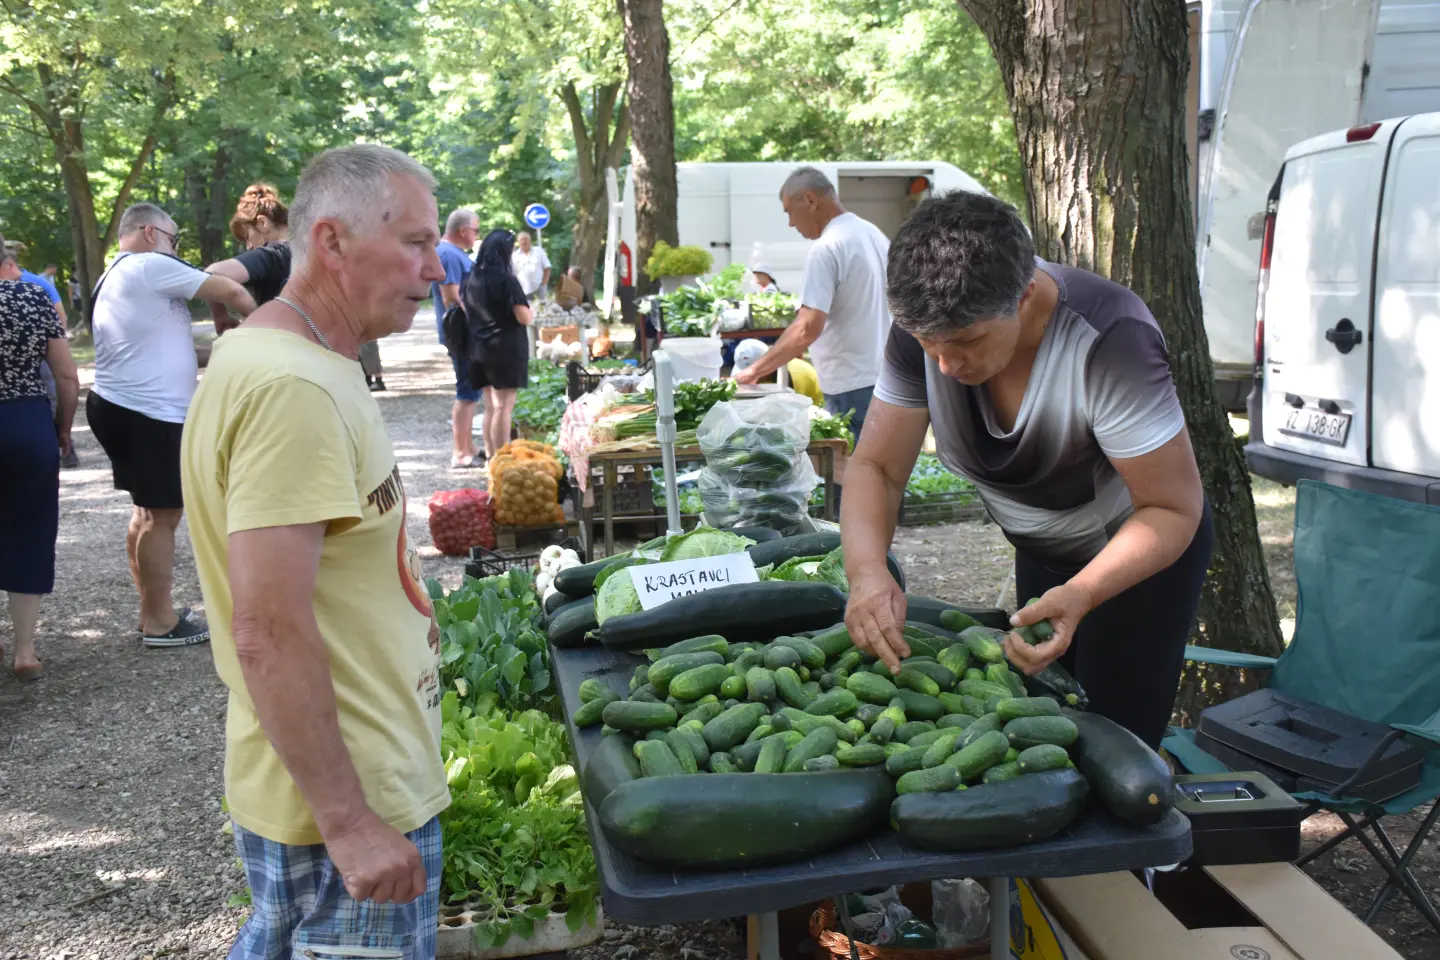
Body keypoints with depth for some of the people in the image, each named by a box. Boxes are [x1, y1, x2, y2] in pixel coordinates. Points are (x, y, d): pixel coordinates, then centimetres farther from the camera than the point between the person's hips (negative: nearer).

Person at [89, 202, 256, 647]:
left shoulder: (114, 277, 21)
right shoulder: (152, 267, -11)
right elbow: (231, 292, -11)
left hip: (120, 407, 11)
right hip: (146, 414, -11)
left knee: (148, 510, 18)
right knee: (163, 515, -3)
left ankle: (152, 612, 26)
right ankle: (161, 622, 5)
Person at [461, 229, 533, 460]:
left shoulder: (472, 279, 7)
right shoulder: (507, 280, -14)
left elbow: (468, 312, 18)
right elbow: (524, 318, -15)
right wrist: (531, 311, 4)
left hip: (480, 349, 7)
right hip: (507, 349, -7)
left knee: (490, 405, 15)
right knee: (504, 407, -4)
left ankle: (491, 456, 21)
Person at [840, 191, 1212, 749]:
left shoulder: (1110, 338, -35)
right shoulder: (927, 328, -22)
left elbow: (1174, 508, -29)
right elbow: (876, 467, -17)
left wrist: (1081, 594, -46)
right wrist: (866, 571, -38)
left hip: (1144, 549, -5)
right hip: (1041, 554, 5)